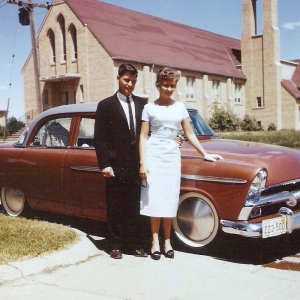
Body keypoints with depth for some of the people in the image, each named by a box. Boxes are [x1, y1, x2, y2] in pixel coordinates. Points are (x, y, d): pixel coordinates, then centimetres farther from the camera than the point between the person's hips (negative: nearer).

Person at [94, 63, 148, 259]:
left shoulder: (142, 103, 9)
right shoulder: (106, 105, -1)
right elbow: (100, 139, -5)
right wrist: (104, 165, -12)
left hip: (137, 165, 3)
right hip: (116, 165, -3)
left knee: (134, 207, 11)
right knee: (115, 208, 7)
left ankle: (133, 244, 22)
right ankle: (116, 245, 18)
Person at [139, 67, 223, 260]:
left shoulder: (180, 107, 10)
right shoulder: (150, 108, 2)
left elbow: (190, 134, 13)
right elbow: (143, 137, -1)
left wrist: (204, 154, 8)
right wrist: (142, 163, -9)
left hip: (173, 155, 3)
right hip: (154, 154, -2)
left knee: (169, 199, 5)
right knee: (154, 198, -1)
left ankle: (167, 240, 14)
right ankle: (156, 240, 6)